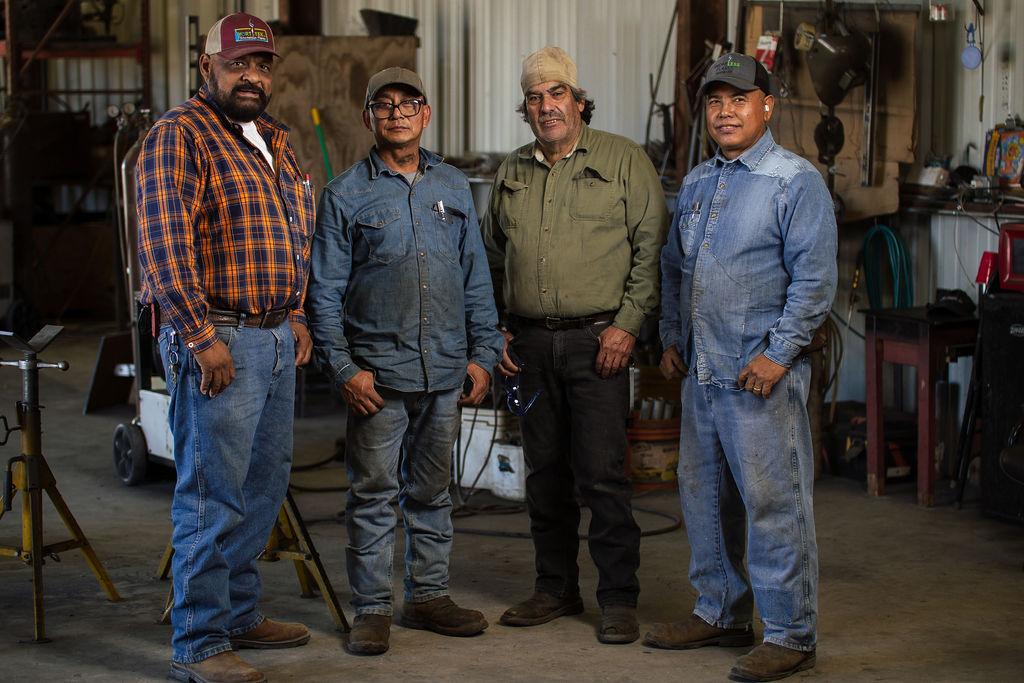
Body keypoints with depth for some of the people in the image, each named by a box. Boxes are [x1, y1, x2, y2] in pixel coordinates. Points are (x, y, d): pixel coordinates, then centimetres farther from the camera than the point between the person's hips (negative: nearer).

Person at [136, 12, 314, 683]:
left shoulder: (274, 141, 18)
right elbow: (165, 241, -17)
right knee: (214, 497, -6)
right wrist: (199, 336, -21)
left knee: (265, 488, 16)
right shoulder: (179, 135, -9)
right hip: (220, 342, -9)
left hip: (277, 337, 9)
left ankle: (241, 614, 29)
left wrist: (296, 315, 17)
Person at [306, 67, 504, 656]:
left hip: (446, 372, 3)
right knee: (374, 494, 0)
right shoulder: (346, 195, 1)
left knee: (433, 491, 12)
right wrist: (343, 367, -9)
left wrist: (483, 355, 7)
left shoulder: (454, 188, 11)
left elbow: (476, 279, 14)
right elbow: (326, 291, -1)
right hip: (378, 373, -3)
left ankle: (429, 594, 23)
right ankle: (373, 609, 7)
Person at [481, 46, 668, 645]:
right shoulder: (512, 173, 14)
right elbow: (490, 258, 21)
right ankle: (557, 588, 22)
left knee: (603, 473, -7)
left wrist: (627, 324, -11)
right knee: (545, 471, 11)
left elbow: (651, 246, -4)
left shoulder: (623, 160, 0)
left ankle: (620, 599, 1)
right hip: (531, 344, 5)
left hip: (597, 339, -5)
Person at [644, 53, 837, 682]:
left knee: (773, 503, -5)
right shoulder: (696, 185, 15)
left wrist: (777, 353, -17)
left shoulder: (796, 182, -7)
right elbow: (674, 269, 24)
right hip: (701, 372, 8)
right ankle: (721, 612, 29)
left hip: (762, 374, -8)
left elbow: (815, 279, -13)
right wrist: (672, 339, 17)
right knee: (704, 495, 15)